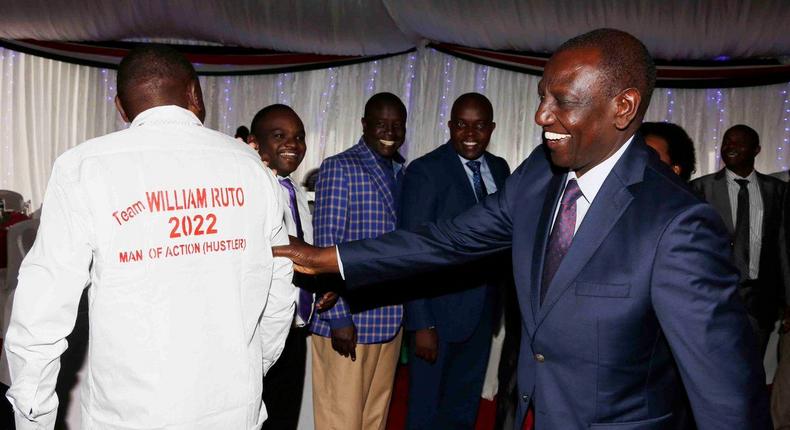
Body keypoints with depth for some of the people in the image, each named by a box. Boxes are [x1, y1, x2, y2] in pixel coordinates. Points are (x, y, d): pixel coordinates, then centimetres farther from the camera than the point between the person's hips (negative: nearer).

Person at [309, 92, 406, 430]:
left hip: (390, 318, 6)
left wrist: (407, 312, 9)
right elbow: (326, 245, -11)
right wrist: (339, 316, -15)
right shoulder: (339, 168, -7)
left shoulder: (404, 173, 12)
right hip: (349, 319, -6)